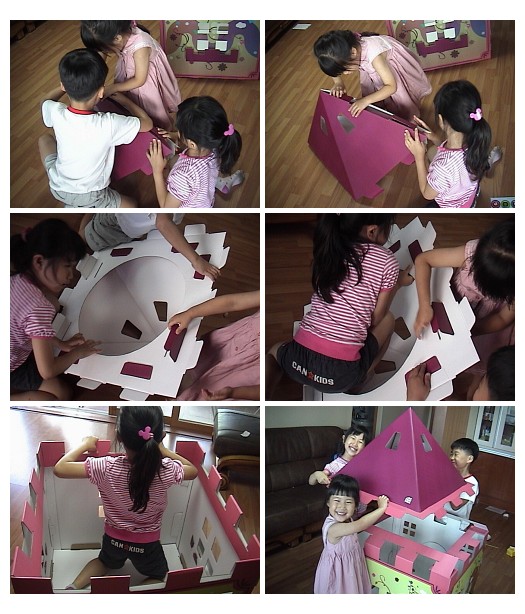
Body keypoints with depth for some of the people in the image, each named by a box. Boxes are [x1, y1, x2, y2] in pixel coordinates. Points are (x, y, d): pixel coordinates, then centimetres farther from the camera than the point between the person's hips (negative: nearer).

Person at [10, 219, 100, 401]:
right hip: (10, 370, -8)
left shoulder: (19, 279, -10)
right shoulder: (40, 308, -34)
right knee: (63, 395, -1)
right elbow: (47, 371, -29)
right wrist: (77, 353, -13)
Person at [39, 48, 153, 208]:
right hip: (88, 196, -3)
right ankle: (83, 207, 2)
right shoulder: (109, 124, -30)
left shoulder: (56, 113, -19)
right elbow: (147, 124, -12)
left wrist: (71, 83, 12)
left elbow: (46, 100, 8)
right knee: (131, 205, 24)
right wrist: (124, 99, 1)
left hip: (57, 187, 3)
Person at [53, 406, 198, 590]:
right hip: (147, 542, -2)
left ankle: (74, 587, 11)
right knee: (159, 576, 25)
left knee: (106, 561, 35)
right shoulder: (166, 470, -28)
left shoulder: (107, 468, -29)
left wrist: (85, 444, -10)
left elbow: (59, 469, -23)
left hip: (114, 536, 2)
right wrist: (163, 450, -4)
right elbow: (193, 471, -7)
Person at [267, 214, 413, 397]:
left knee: (276, 350, 38)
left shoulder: (328, 249, 11)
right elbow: (375, 319, 6)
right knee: (387, 319, 24)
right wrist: (397, 284, 22)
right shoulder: (387, 261, -1)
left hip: (297, 360, 1)